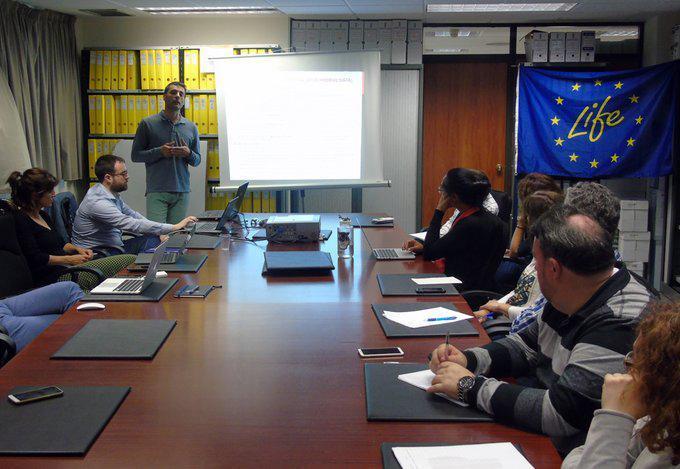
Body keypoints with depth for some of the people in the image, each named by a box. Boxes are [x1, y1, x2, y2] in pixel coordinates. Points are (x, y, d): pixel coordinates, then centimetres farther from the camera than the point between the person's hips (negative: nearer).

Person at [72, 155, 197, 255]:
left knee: (156, 240, 1)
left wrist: (159, 233, 1)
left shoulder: (113, 194, 4)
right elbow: (134, 224, -29)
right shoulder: (97, 202, -26)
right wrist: (175, 227, -27)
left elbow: (132, 214, 15)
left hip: (115, 246, 10)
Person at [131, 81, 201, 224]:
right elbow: (136, 155, 3)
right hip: (156, 191, -3)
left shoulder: (191, 127, 13)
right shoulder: (147, 123, 4)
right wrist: (159, 152, -11)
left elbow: (197, 160, 18)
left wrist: (188, 154, -5)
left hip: (182, 191, 3)